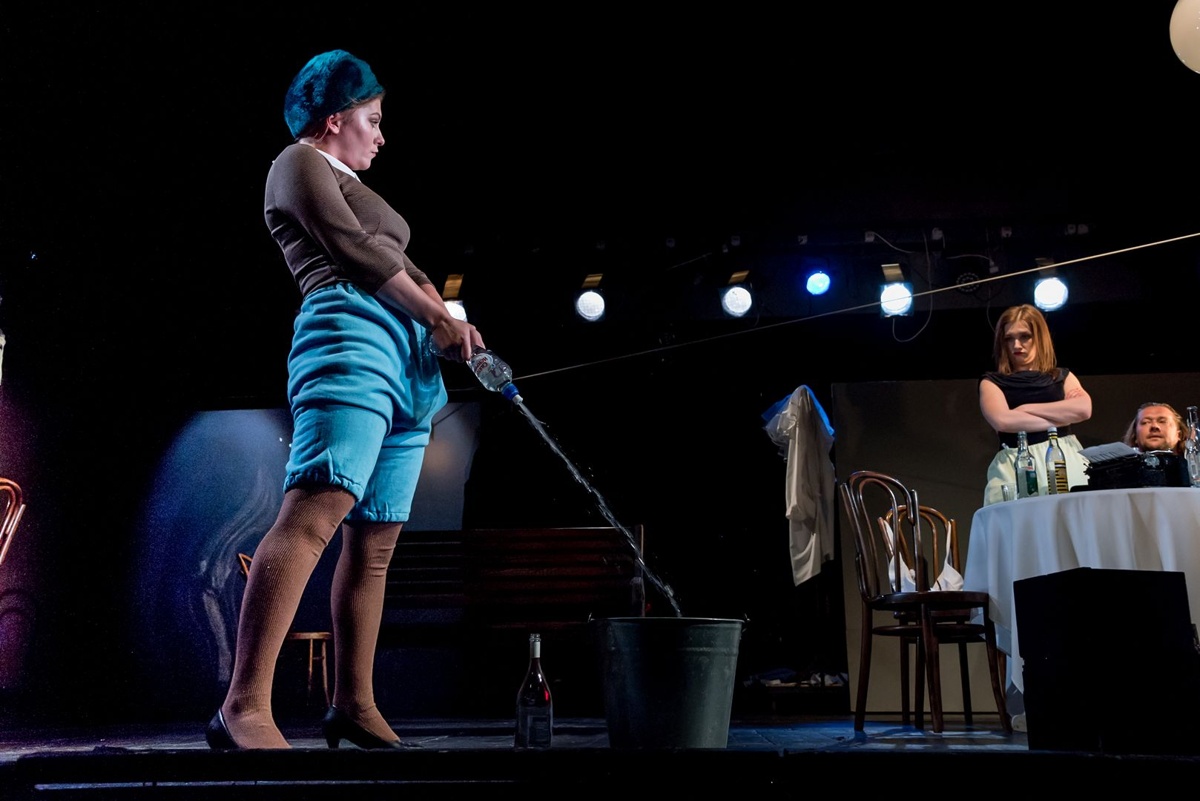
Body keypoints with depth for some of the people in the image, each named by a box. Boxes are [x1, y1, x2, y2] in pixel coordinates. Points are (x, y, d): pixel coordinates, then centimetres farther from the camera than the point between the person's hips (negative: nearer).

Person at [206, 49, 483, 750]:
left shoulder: (352, 187, 34)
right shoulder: (300, 162, 7)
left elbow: (403, 265, 26)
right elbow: (355, 250, -6)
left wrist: (454, 326, 8)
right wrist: (441, 318, -3)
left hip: (409, 360, 10)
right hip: (351, 335, -10)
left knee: (376, 542, 5)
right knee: (315, 512, -24)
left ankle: (355, 706, 8)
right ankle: (244, 709, -30)